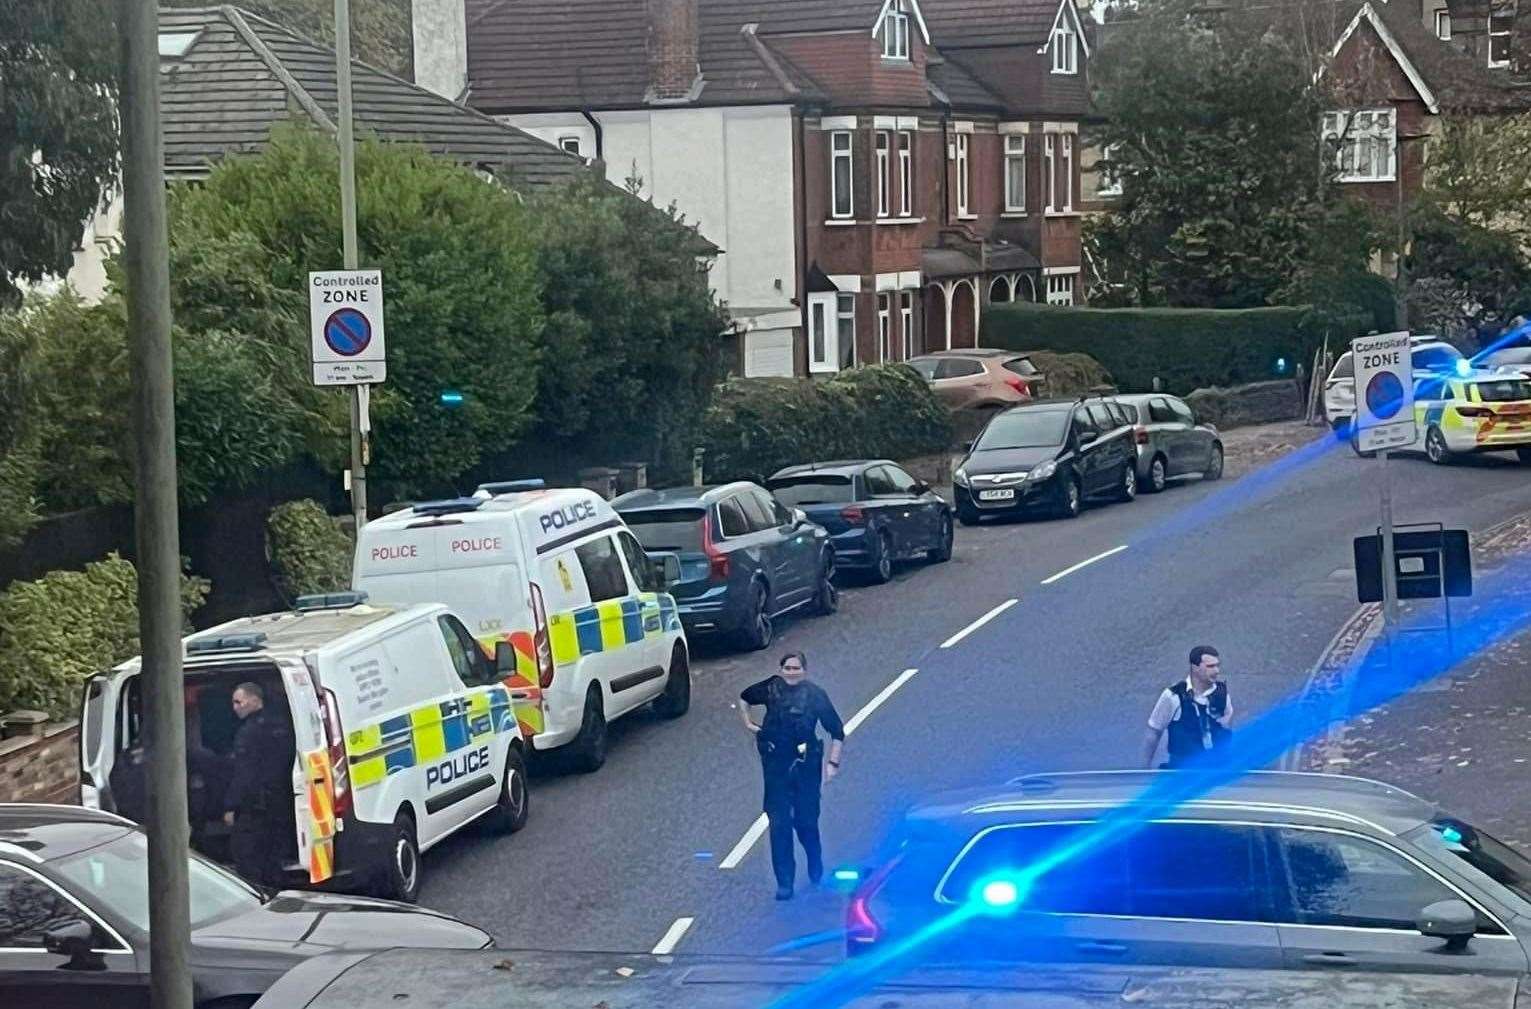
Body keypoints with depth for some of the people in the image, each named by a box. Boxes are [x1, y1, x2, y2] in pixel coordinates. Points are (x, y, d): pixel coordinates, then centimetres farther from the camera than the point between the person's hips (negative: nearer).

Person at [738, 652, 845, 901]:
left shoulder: (815, 695, -6)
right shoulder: (771, 689, 0)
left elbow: (837, 731, 0)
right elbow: (745, 698, 22)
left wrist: (833, 763, -6)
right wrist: (748, 723, 11)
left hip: (805, 765, -1)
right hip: (776, 766, 2)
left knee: (806, 820, 6)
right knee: (779, 824, -3)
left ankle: (816, 870, 33)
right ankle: (784, 882, 3)